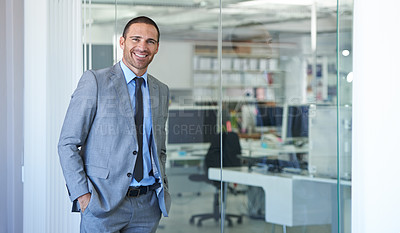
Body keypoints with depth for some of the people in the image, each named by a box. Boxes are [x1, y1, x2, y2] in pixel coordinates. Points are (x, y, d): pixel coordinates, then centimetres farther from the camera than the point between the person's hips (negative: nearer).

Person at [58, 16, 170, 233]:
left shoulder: (161, 90, 13)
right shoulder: (94, 81, -4)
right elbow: (67, 144, -6)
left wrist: (162, 190, 8)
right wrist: (82, 196, -13)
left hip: (148, 205, 5)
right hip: (104, 202, -4)